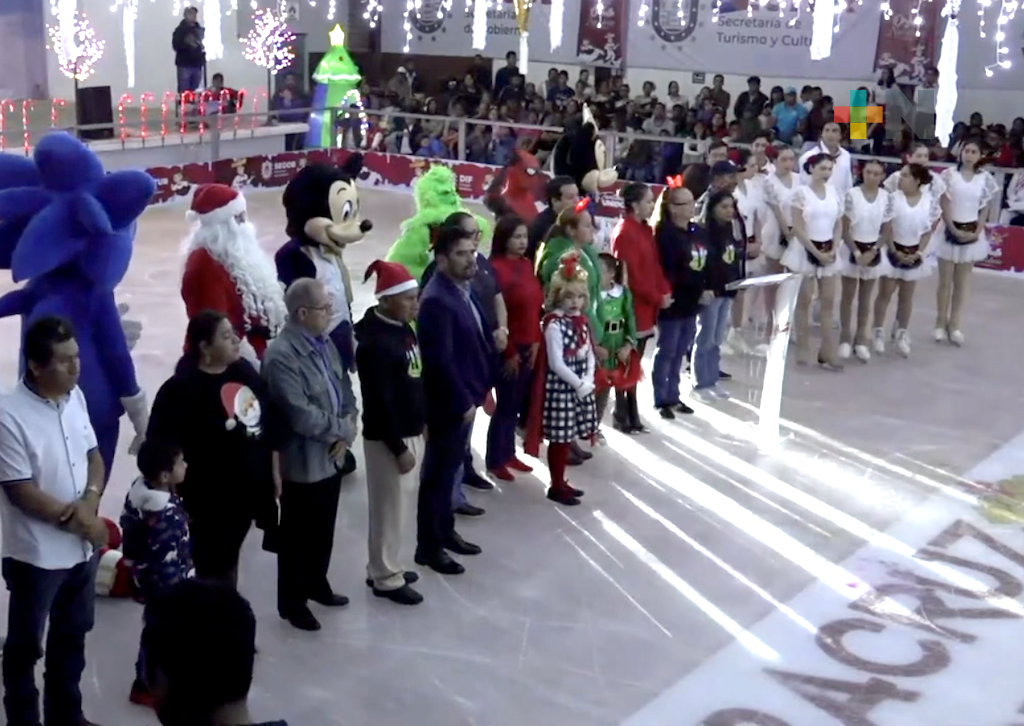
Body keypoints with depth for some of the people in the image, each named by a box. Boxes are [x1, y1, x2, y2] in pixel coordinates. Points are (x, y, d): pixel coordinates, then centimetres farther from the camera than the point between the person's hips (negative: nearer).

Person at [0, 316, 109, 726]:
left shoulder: (75, 397, -1)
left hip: (81, 547, 7)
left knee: (72, 636, 22)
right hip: (36, 554, -7)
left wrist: (89, 502, -11)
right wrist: (76, 519, -15)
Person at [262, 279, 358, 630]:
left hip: (332, 456, 8)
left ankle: (316, 584, 42)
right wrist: (341, 429, -13)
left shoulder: (325, 344, 4)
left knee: (323, 531, 23)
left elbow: (345, 389, 9)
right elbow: (302, 416, -27)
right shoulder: (280, 355, -23)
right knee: (296, 536, 9)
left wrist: (346, 432, -7)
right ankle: (292, 601, 26)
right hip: (303, 463, -8)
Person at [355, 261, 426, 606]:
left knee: (401, 505, 19)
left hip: (411, 432, 9)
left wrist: (422, 423, 18)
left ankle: (385, 567, 33)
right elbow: (379, 401, -22)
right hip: (388, 438, -9)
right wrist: (398, 447, -19)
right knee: (389, 508, 3)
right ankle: (386, 578, 17)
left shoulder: (403, 328, 7)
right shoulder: (375, 342, -22)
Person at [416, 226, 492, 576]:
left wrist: (485, 387, 11)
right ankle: (428, 546, 16)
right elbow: (441, 361, -26)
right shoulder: (436, 300, -24)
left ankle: (445, 531, 35)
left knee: (451, 468, 20)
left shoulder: (466, 289, 7)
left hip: (467, 397, 9)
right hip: (448, 404, -9)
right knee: (438, 473, 3)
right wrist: (463, 402, -20)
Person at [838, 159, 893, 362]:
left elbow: (886, 231, 0)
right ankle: (845, 338, 16)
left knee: (865, 297, 11)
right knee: (848, 295, 7)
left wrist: (872, 252, -12)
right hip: (852, 249, -2)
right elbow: (845, 229, -10)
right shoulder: (852, 195, -13)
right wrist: (856, 252, -17)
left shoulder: (886, 198, -4)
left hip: (874, 251, 2)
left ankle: (861, 339, 19)